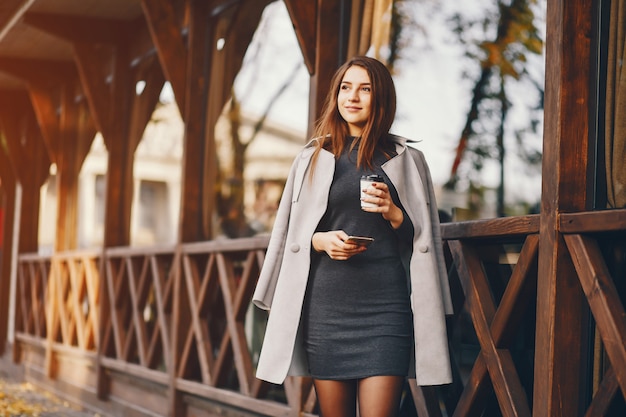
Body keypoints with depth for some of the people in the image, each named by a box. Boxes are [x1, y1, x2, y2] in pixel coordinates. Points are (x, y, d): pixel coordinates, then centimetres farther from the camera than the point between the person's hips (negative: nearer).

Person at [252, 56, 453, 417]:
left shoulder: (406, 159, 10)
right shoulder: (314, 158, 13)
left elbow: (422, 237, 9)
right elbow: (290, 235, 14)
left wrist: (392, 213, -10)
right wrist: (322, 241, -6)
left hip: (384, 305, -2)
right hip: (326, 303, 2)